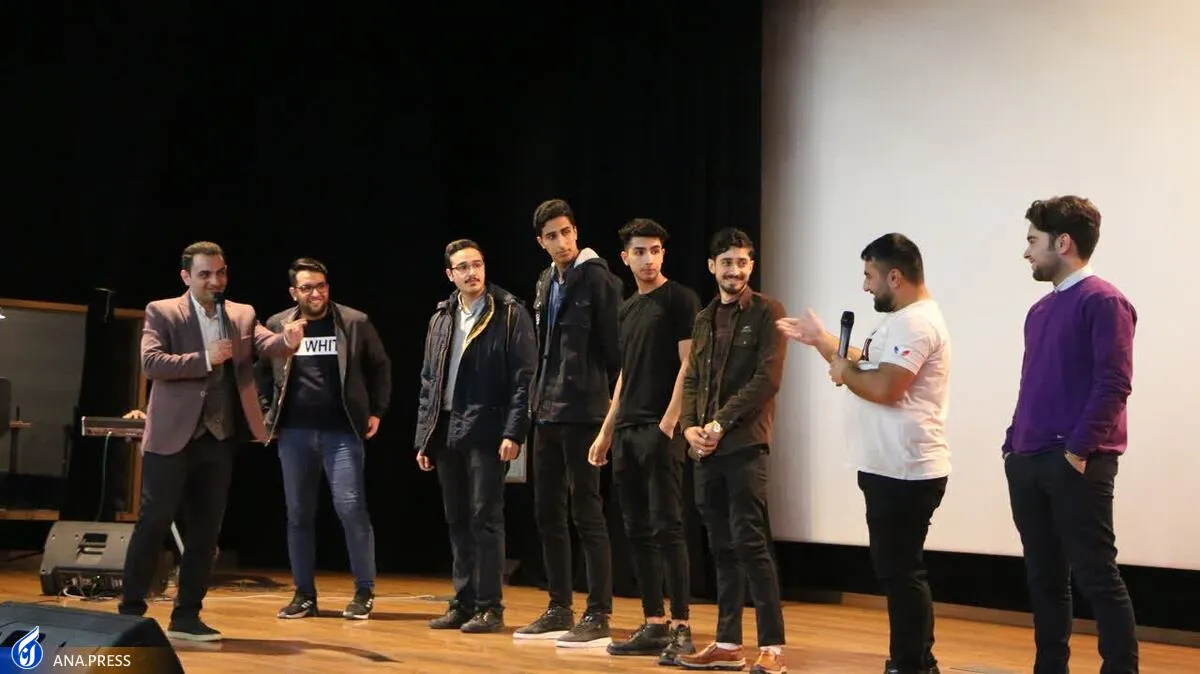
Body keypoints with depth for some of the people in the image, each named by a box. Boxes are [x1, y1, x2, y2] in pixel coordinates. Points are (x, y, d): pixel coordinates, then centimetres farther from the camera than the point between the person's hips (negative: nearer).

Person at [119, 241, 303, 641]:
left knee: (205, 529, 7)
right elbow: (150, 362, -14)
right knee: (154, 523, -1)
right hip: (173, 435, -4)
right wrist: (205, 359, -18)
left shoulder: (242, 315, 10)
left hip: (219, 437, 4)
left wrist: (288, 339, -29)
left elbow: (268, 345, -6)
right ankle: (130, 610, 10)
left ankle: (186, 617, 16)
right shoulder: (162, 312, -1)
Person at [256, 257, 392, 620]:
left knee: (351, 508, -9)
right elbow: (262, 373, 15)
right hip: (295, 432, 3)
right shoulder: (277, 326, 6)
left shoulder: (355, 322, 0)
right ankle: (304, 594, 14)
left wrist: (376, 411, 2)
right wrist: (269, 415, 7)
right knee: (298, 514, 6)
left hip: (343, 431, -3)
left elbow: (380, 367, 7)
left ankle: (364, 592, 2)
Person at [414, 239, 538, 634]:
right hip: (446, 434, 6)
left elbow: (524, 378, -9)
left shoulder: (510, 314, -4)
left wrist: (514, 433, -16)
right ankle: (463, 603, 18)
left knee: (485, 518, -5)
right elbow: (428, 382, 17)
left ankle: (490, 608, 1)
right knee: (457, 522, 10)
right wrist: (423, 438, 12)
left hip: (486, 433, -6)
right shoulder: (441, 319, 14)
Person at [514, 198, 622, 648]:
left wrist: (615, 403, -12)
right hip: (547, 412, 8)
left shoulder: (597, 279, -8)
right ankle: (559, 609, 20)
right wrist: (538, 398, 13)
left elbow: (614, 346, -11)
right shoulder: (546, 284, 15)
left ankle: (598, 617, 1)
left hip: (582, 412, -8)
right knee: (547, 513, 11)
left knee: (587, 514, -5)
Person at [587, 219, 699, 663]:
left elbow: (688, 364, -10)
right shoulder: (628, 309, 18)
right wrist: (607, 431, 18)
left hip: (661, 431, -8)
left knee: (666, 529, -8)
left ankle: (681, 629, -4)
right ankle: (653, 626, 14)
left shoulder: (680, 300, -3)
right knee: (638, 532, 8)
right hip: (626, 431, 8)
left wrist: (669, 422, -17)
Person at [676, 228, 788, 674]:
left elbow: (768, 379, -10)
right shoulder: (704, 319, 18)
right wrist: (690, 426, -1)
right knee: (722, 548, 9)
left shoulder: (766, 312, -1)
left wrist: (721, 423, -13)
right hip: (706, 449, 6)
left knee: (750, 542, -9)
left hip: (744, 444, -6)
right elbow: (692, 380, 17)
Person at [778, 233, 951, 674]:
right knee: (898, 571, 17)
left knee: (901, 572, -5)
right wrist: (820, 340, 21)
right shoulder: (900, 320, 17)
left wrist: (843, 373, -10)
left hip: (906, 472, -11)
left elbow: (884, 387, -26)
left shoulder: (917, 323, -18)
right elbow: (868, 363, 24)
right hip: (892, 469, 11)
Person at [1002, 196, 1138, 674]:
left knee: (1096, 577, -4)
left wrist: (1079, 449, -17)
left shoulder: (1102, 302, -9)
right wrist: (1014, 445, 14)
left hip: (1076, 465, -8)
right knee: (1044, 578, 12)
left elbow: (1113, 384, -15)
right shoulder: (1040, 310, 16)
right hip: (1027, 464, 8)